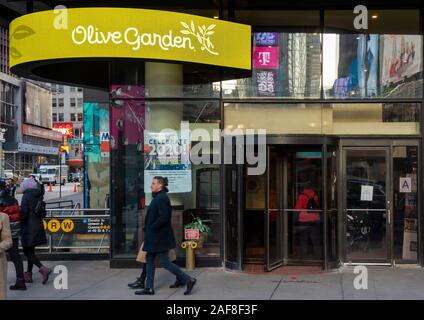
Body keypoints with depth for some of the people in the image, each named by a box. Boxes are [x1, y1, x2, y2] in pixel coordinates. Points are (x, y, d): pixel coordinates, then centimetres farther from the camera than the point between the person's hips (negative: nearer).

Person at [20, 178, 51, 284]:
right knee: (31, 250, 16)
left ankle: (42, 268, -17)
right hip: (39, 226, 8)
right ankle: (29, 274, 21)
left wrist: (21, 226, -6)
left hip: (29, 227, -8)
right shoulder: (39, 195, 7)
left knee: (27, 251, -1)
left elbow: (24, 212, -18)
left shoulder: (26, 196, -14)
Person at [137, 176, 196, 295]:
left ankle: (188, 280, 1)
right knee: (149, 259, 13)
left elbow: (164, 217, -26)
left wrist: (152, 228, -18)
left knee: (164, 261, -6)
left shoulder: (162, 198, -19)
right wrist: (148, 228, 13)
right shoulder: (158, 197, 13)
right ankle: (149, 288, 19)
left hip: (159, 236, -10)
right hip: (154, 237, 10)